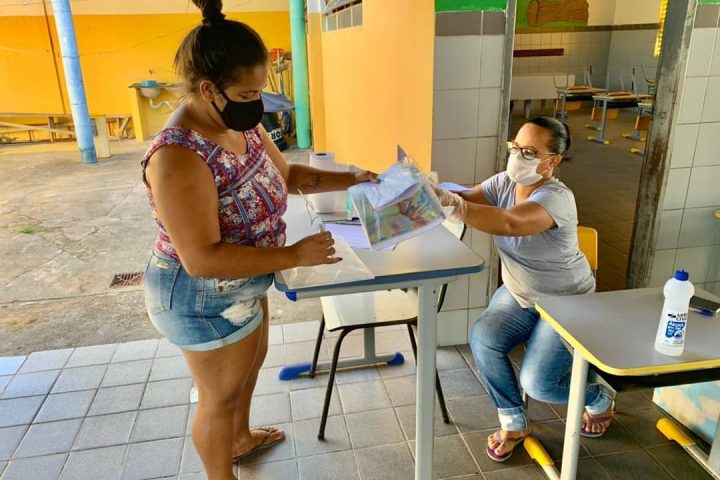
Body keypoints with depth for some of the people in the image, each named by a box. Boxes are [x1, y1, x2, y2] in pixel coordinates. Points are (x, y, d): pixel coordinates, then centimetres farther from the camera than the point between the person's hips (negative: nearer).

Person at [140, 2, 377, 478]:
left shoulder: (242, 123, -6)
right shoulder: (179, 156, -33)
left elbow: (287, 174, 8)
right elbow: (203, 260, -34)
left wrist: (347, 180, -4)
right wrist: (294, 255, -32)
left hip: (240, 284, 9)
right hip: (203, 299, -9)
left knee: (251, 362, 29)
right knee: (222, 395, 13)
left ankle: (241, 437, 56)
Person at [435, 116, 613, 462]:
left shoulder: (557, 198, -30)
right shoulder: (505, 181, -7)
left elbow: (511, 224, -49)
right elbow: (468, 200, -20)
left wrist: (452, 204, -58)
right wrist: (435, 194, -42)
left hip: (566, 303, -6)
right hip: (518, 294, 6)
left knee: (537, 383, -13)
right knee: (483, 339, -20)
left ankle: (599, 400, 23)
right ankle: (514, 423, 4)